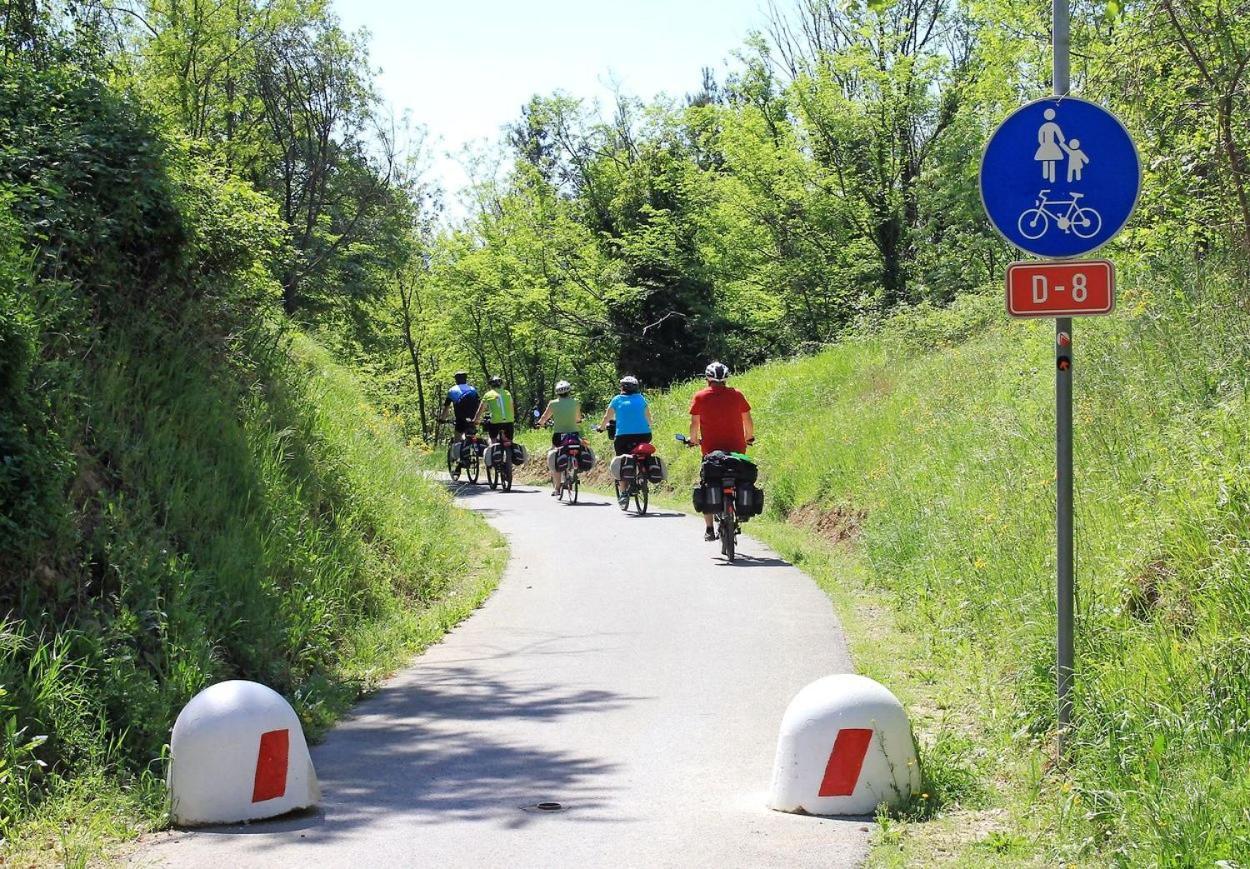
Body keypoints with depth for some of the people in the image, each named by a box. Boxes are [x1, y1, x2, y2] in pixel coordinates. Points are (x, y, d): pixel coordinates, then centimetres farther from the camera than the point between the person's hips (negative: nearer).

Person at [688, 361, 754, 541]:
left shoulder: (700, 397, -1)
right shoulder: (737, 395, 3)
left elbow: (694, 423, -1)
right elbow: (748, 421, 7)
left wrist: (694, 439, 16)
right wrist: (750, 437, 24)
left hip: (710, 449, -1)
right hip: (736, 449, 1)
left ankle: (709, 529, 3)